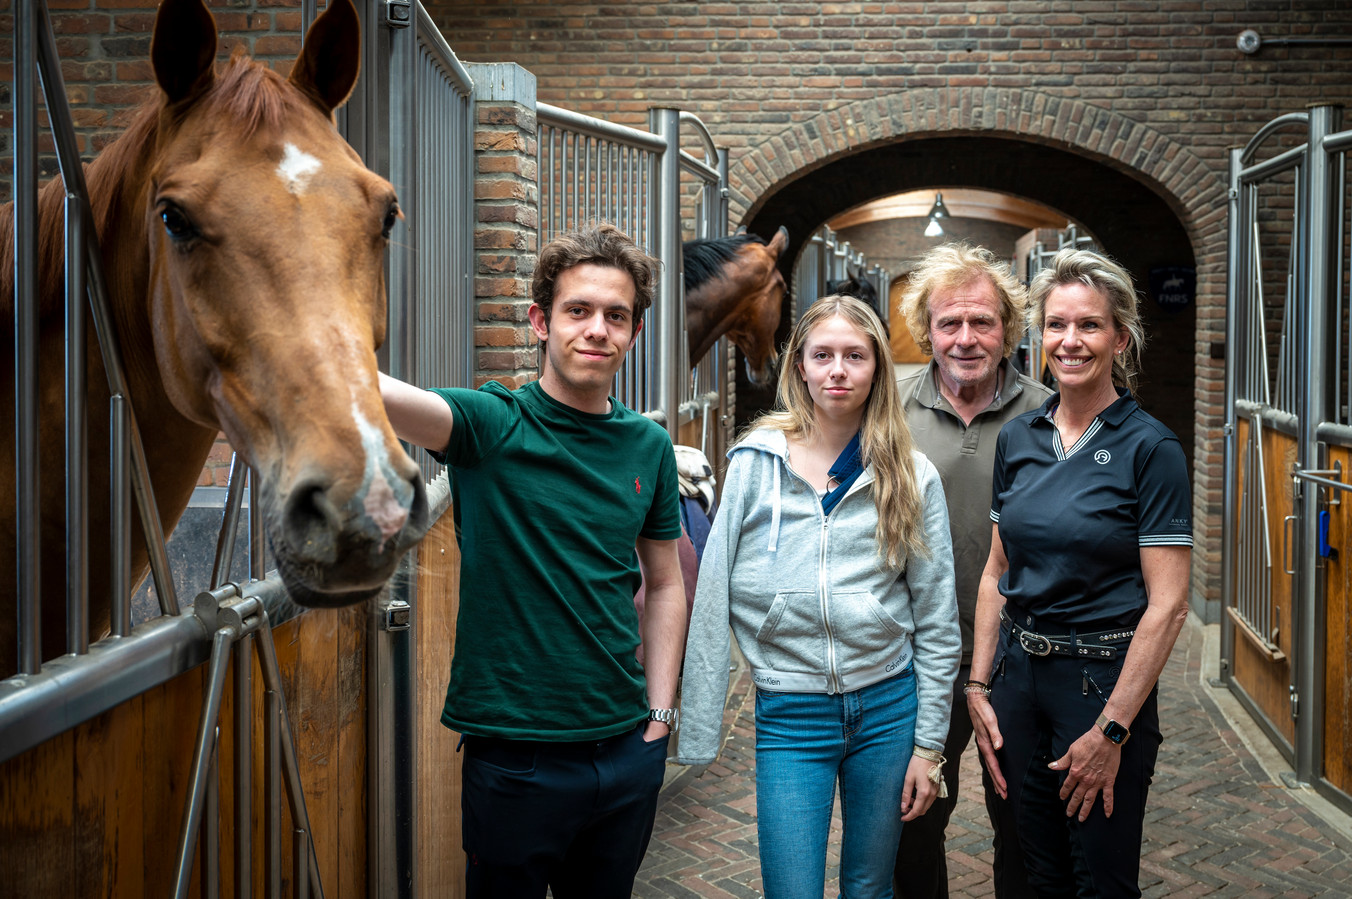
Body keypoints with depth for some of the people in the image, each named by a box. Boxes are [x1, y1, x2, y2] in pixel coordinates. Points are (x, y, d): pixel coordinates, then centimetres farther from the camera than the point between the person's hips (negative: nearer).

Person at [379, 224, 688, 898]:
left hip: (628, 751, 4)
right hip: (516, 758, -4)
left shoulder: (649, 446, 4)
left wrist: (659, 714, 7)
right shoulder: (492, 424, -10)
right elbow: (383, 396, -31)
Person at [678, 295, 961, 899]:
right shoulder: (755, 462, -3)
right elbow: (713, 597, -2)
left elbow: (937, 621, 4)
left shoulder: (911, 476, 0)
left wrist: (928, 745, 1)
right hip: (789, 714, -1)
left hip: (887, 707, 2)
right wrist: (697, 733, -3)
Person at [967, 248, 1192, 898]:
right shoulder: (1017, 439, 5)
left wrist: (1111, 730, -16)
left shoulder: (1149, 447, -11)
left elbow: (1167, 606, -13)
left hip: (1105, 680, -5)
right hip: (1019, 675, 5)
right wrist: (979, 687, 4)